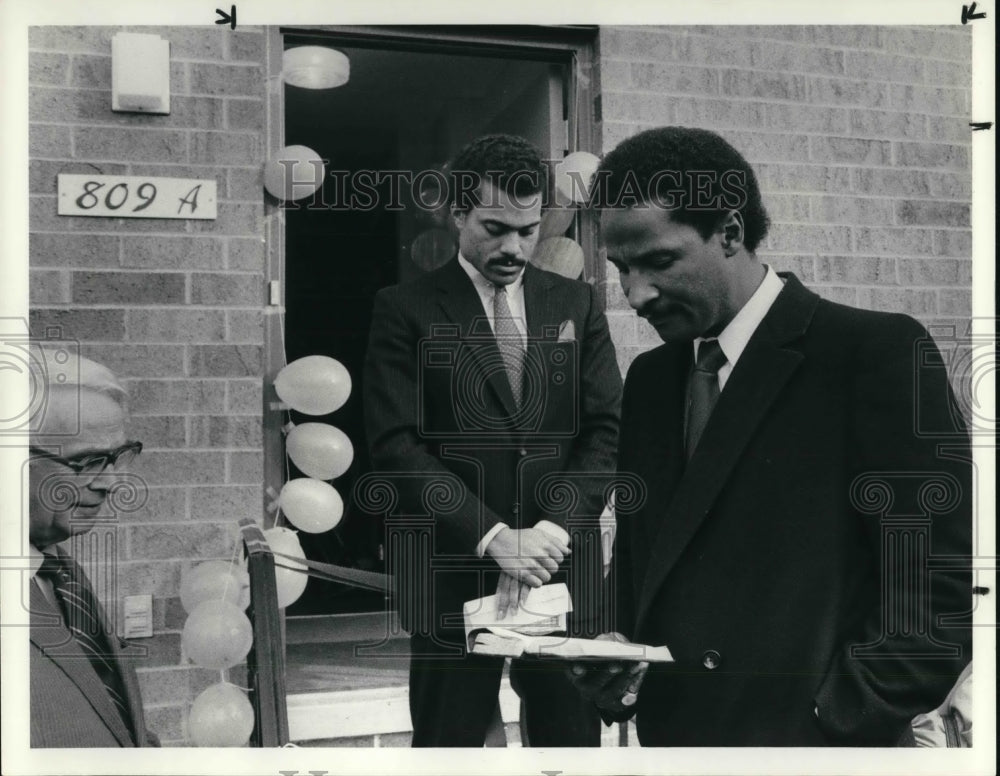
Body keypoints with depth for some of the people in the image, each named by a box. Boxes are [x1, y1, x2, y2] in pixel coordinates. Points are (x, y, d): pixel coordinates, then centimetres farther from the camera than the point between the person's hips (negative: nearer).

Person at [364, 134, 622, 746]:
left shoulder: (578, 304, 10)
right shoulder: (406, 311, 0)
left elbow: (606, 428, 4)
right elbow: (397, 443, -8)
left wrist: (553, 529, -11)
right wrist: (492, 536, -17)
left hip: (564, 570, 3)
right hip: (454, 577, -2)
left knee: (573, 742, 9)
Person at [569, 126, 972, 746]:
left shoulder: (878, 352, -12)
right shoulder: (650, 379, 6)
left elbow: (943, 589, -14)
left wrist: (832, 724, -18)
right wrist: (615, 656, -5)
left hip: (797, 736, -5)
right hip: (667, 732, 6)